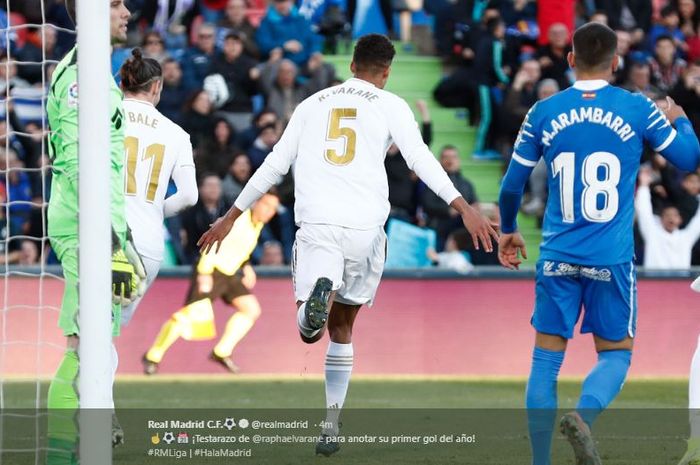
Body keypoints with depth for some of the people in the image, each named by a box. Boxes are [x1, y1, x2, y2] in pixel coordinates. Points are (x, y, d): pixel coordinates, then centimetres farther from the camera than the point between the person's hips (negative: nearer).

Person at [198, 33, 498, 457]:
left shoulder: (313, 104, 19)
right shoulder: (390, 105, 11)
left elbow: (275, 165, 19)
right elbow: (420, 159, -4)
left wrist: (231, 216, 26)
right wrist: (463, 207, -10)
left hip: (316, 223, 0)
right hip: (365, 226, 0)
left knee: (311, 332, -9)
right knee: (341, 329, 18)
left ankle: (320, 293, -43)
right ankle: (332, 426, 14)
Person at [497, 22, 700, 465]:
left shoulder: (543, 113, 2)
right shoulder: (638, 109, -4)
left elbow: (512, 184, 8)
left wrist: (508, 231, 26)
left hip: (558, 257, 1)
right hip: (612, 259, -1)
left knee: (547, 357, 9)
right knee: (615, 352, 11)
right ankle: (583, 414, -19)